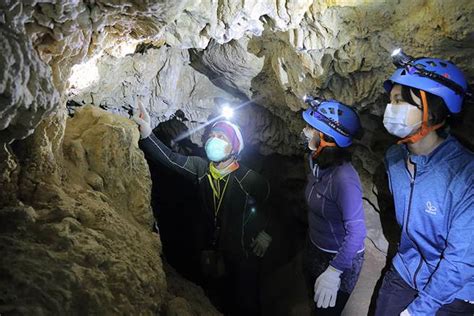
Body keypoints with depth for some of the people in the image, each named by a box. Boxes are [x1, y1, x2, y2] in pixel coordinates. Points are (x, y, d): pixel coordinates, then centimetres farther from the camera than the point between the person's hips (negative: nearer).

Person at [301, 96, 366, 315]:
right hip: (315, 249, 7)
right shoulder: (317, 161, -7)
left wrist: (334, 272, -30)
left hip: (339, 258, -7)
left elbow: (356, 232, -31)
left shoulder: (344, 178, -32)